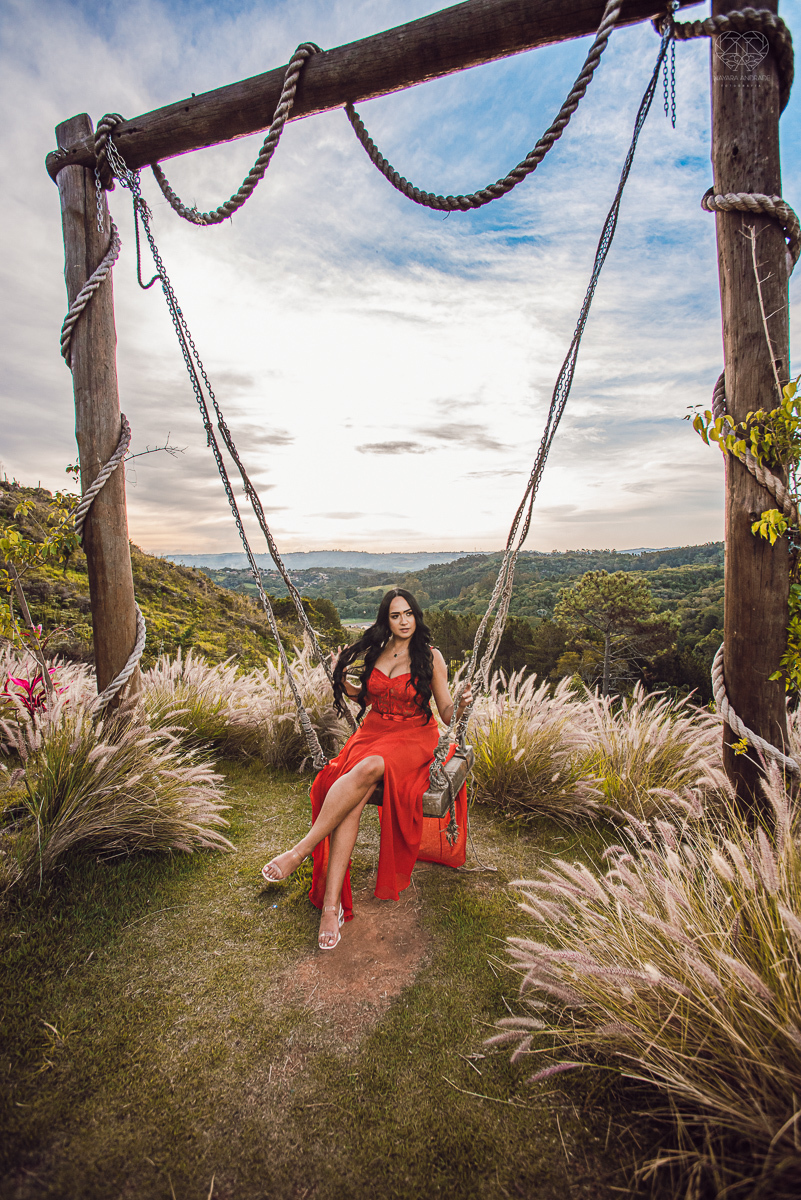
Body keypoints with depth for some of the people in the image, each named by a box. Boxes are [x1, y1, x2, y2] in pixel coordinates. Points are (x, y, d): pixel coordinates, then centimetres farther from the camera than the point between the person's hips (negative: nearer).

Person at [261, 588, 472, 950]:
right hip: (372, 731, 3)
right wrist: (345, 683, 4)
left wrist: (460, 705, -22)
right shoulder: (374, 652, 9)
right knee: (352, 801, -26)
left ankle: (300, 851, -28)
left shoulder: (430, 657, -1)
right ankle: (332, 904, -25)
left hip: (414, 738, -3)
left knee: (369, 768, -35)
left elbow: (446, 714, 0)